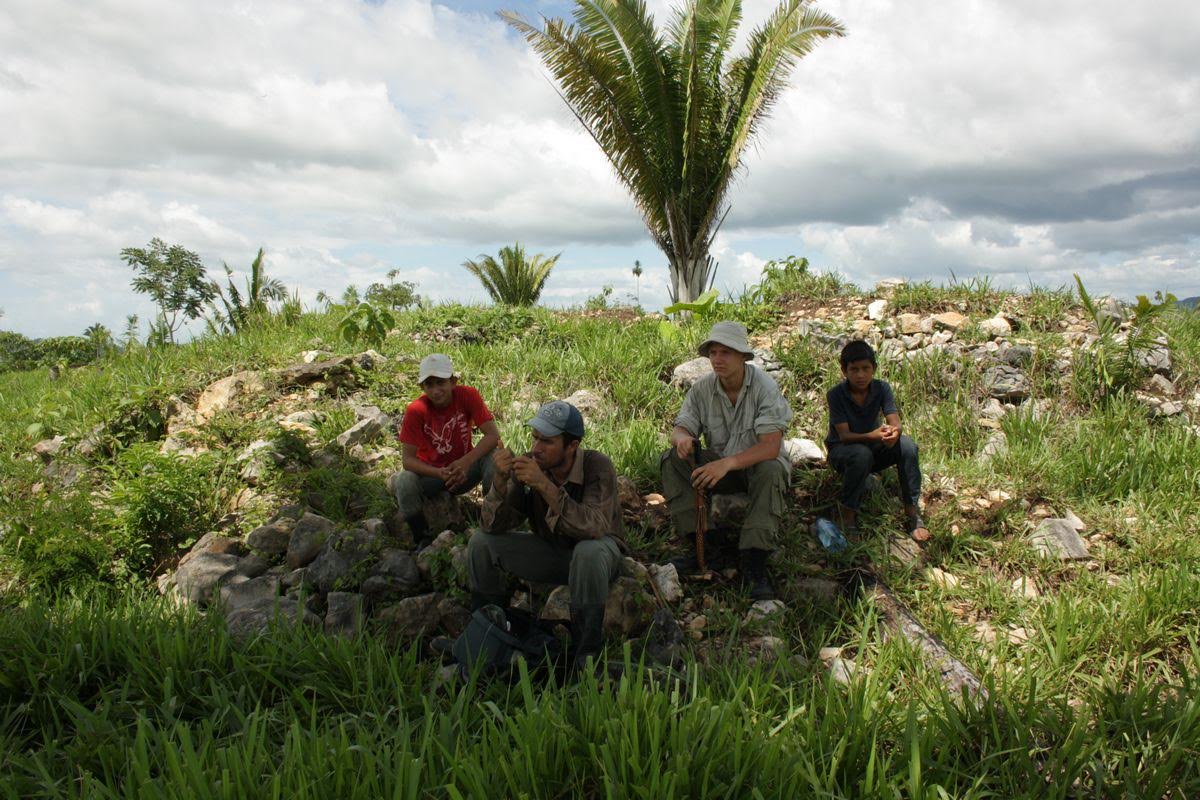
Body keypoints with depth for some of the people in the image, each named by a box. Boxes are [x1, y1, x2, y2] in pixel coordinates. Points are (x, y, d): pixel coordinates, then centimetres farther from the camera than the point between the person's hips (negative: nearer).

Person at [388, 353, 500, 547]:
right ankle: (422, 538, -5)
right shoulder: (415, 410, -19)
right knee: (404, 483, -32)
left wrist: (466, 461, -38)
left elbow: (493, 435, -23)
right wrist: (440, 474, -37)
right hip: (431, 473, 0)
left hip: (464, 469, 1)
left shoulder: (467, 396, -17)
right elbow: (408, 458, -20)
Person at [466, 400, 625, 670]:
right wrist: (500, 480, -35)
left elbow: (595, 528, -41)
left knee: (589, 553, -39)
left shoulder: (597, 467, -26)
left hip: (600, 550, -4)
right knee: (480, 542, -12)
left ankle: (586, 656, -19)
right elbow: (493, 526, -17)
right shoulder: (529, 464, -17)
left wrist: (545, 486, -46)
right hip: (549, 550, 4)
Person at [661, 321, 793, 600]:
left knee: (770, 471, -37)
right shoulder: (702, 389, -6)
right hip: (719, 465, 4)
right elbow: (681, 428, -7)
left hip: (757, 464, -4)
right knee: (672, 458, -19)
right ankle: (698, 544, -18)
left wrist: (727, 463, -43)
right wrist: (682, 438, -34)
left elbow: (771, 446, -29)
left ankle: (754, 564, -33)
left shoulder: (765, 386, -20)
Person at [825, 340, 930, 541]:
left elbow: (896, 423, -19)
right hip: (841, 451, -4)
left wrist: (893, 433, -44)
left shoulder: (882, 388, -10)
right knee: (862, 454, -38)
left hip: (874, 448, 4)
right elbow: (844, 435, -25)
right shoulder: (836, 395, -20)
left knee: (907, 444, -25)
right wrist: (872, 435, -44)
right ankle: (848, 513, -20)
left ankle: (912, 511, -15)